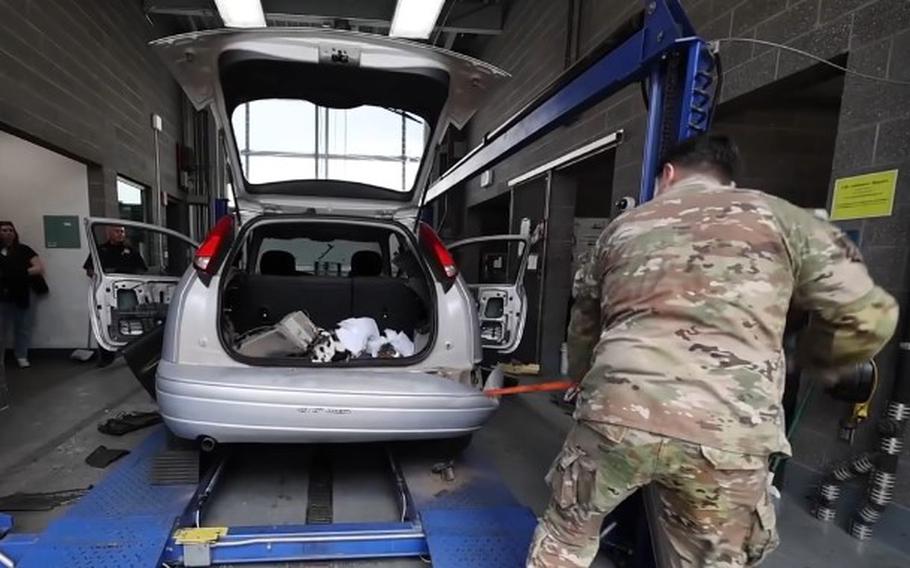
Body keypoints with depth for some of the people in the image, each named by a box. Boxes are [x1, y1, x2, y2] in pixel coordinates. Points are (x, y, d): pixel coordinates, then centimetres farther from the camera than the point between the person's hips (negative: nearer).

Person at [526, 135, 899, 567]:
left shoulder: (622, 227, 19)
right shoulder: (778, 217, 13)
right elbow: (869, 316, 8)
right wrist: (809, 360, 28)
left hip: (618, 411, 1)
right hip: (727, 435, 0)